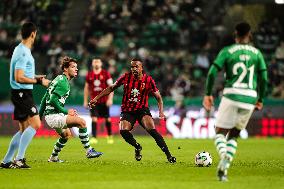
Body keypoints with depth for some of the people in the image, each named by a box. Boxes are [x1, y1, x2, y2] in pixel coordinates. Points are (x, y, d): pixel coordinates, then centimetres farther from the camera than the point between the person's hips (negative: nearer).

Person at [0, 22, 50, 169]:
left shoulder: (21, 50, 15)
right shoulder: (23, 53, -16)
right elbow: (19, 78, -22)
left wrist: (35, 77, 26)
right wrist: (39, 81, -19)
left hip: (22, 94, 10)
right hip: (22, 93, -10)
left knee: (24, 129, 12)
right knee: (35, 124, -15)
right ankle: (19, 159, -17)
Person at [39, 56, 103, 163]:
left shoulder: (59, 79, 17)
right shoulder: (63, 82, -14)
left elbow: (45, 99, 20)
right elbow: (53, 100, -23)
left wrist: (40, 115, 24)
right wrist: (66, 112, -17)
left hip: (49, 115, 11)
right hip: (53, 116, -11)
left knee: (66, 134, 31)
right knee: (81, 122, -19)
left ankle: (53, 157, 40)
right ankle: (88, 151, -16)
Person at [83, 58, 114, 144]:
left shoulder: (106, 74, -3)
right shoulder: (89, 75, 5)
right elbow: (86, 88, 13)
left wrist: (110, 99, -12)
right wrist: (85, 101, 9)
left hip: (104, 101, -1)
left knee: (107, 119, 7)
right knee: (94, 119, -9)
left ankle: (110, 136, 24)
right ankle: (94, 138, -9)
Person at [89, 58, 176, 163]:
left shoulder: (148, 80, -6)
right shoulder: (126, 77, -3)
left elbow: (158, 97, 2)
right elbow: (111, 88, 10)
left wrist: (161, 111, -14)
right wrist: (96, 98, 6)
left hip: (142, 109, -2)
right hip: (127, 110, 2)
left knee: (152, 130, -25)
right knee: (123, 131, -24)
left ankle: (168, 155, -21)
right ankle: (137, 147, 7)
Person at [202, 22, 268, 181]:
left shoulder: (227, 51, 2)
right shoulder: (257, 53, 9)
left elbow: (212, 73, -5)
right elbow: (264, 78, 4)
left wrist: (208, 94, 4)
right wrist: (260, 100, 16)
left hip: (231, 95, -2)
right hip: (250, 98, 3)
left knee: (220, 132, 8)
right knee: (234, 135, 16)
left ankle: (224, 156, -24)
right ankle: (225, 168, 0)